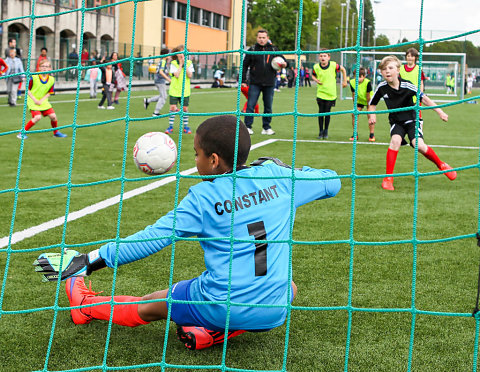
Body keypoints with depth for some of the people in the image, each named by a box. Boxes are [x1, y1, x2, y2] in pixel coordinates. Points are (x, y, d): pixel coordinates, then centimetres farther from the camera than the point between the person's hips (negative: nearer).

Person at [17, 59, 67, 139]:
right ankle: (22, 132, -10)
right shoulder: (34, 77, -14)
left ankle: (56, 132, 22)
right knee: (38, 117, -22)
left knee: (53, 116, -5)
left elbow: (49, 93, 3)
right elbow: (28, 90, -7)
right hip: (32, 100, -4)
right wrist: (35, 100, -15)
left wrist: (41, 100, -11)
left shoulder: (51, 79, -4)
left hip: (43, 101, 4)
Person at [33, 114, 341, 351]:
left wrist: (88, 262, -6)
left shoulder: (203, 198, -9)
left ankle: (85, 306, 46)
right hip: (272, 311, 2)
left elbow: (152, 239, -11)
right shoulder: (277, 177, 0)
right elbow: (331, 181, 15)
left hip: (221, 306, -1)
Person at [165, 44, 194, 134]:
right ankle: (170, 126, 5)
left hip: (185, 91, 2)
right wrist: (180, 64, -14)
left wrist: (185, 64, -13)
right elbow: (176, 75, -16)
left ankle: (186, 126, 18)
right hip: (174, 90, -2)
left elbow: (190, 75, -10)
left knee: (185, 108, 5)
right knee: (173, 108, -5)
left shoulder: (189, 63, 2)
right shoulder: (173, 63, -4)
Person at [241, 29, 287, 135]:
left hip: (269, 84, 2)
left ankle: (266, 127, 18)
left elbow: (282, 59, 17)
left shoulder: (274, 49, 7)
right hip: (255, 83, -2)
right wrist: (243, 80, -1)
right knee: (250, 105, -6)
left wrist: (284, 64, -8)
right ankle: (248, 126, 2)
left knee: (268, 107, 8)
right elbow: (245, 66, 5)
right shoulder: (252, 50, 3)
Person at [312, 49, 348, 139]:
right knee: (321, 112, 0)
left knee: (327, 112, 1)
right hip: (321, 93, 1)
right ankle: (320, 131, 12)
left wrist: (345, 81, 11)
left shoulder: (333, 65, -9)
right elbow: (313, 75, 15)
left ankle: (326, 131, 18)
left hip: (331, 94, -1)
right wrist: (316, 80, -5)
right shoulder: (316, 67, -4)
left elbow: (343, 69, 9)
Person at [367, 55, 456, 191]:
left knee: (419, 145, -20)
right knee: (395, 140, -27)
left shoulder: (406, 85, -20)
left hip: (411, 119, -2)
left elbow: (423, 98, -15)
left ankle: (441, 165, 8)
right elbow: (372, 104, 3)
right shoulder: (382, 87, -12)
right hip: (396, 121, 2)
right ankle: (388, 178, -19)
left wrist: (440, 112, -19)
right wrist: (372, 116, -16)